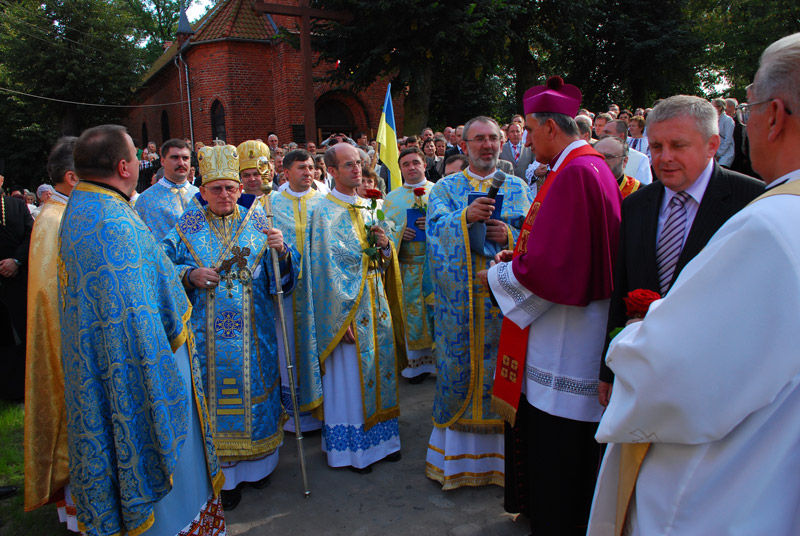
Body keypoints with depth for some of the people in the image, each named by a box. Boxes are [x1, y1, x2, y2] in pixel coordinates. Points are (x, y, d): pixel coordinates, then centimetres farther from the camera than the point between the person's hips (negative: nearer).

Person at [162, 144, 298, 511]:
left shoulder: (257, 223, 4)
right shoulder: (187, 228, 2)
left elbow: (280, 277, 0)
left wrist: (282, 251, -21)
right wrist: (189, 275, -16)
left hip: (252, 333, 1)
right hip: (206, 334, -1)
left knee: (253, 391, 11)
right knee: (215, 396, 6)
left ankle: (256, 462, 31)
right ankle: (224, 475, 20)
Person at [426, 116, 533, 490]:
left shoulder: (517, 187, 12)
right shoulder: (446, 188, 9)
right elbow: (435, 228, -7)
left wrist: (509, 235, -13)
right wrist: (466, 216, -24)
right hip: (460, 297, -1)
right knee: (459, 367, 3)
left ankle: (499, 451, 21)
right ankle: (456, 453, 19)